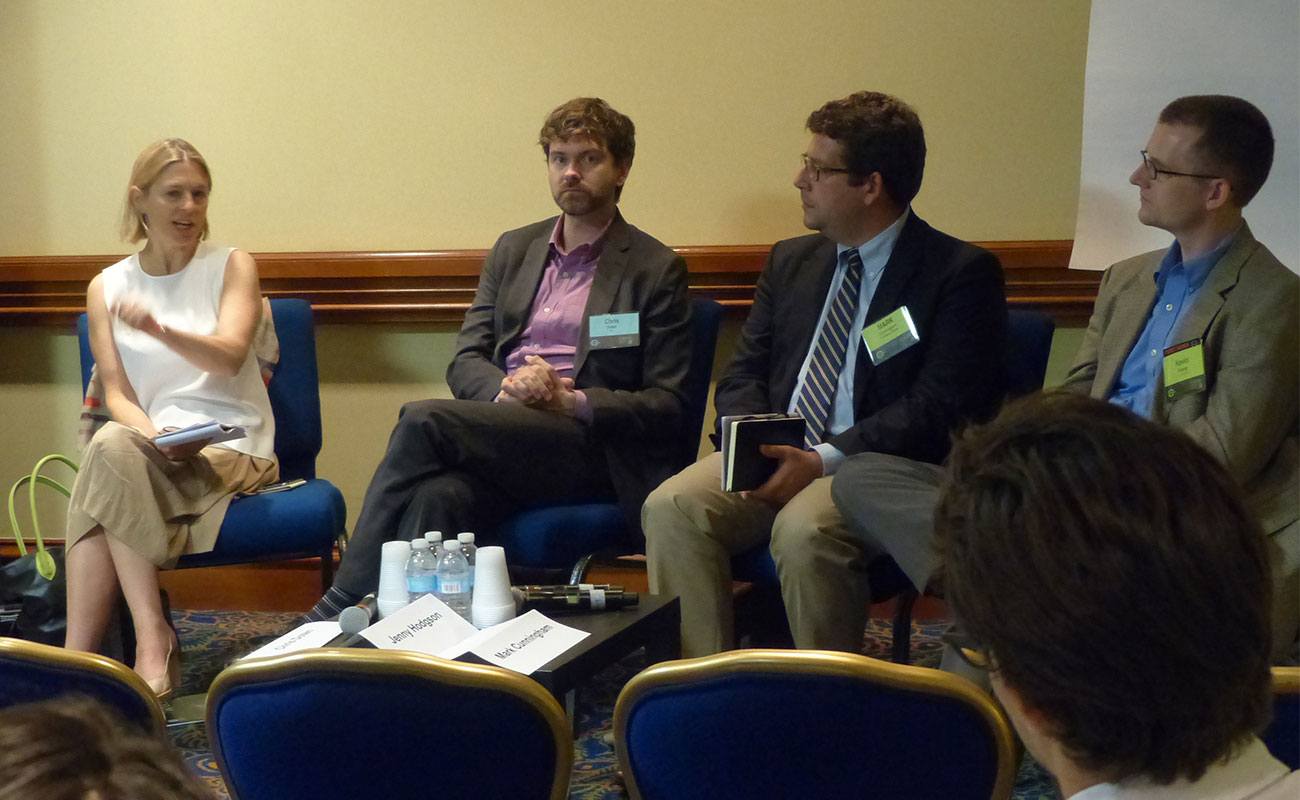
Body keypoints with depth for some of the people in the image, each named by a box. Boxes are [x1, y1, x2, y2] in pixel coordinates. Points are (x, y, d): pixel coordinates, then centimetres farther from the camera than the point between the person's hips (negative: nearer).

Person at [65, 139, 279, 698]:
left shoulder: (231, 266, 5)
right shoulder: (107, 288, 12)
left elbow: (229, 356, -13)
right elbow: (117, 394, 4)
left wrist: (159, 329, -32)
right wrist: (153, 435, -18)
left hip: (232, 449, -2)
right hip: (152, 449, 2)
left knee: (109, 452, -31)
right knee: (112, 444, -34)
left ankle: (78, 655, -32)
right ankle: (151, 639, -34)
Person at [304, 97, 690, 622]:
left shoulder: (656, 270, 7)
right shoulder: (513, 250, 22)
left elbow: (666, 406, 1)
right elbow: (465, 362, 15)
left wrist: (573, 401, -14)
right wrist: (507, 388, -8)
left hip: (588, 450, -4)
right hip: (497, 429, 4)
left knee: (424, 420, -27)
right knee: (437, 496, -34)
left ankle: (339, 609, -24)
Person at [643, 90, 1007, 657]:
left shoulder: (962, 272, -2)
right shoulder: (790, 261, 18)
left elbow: (939, 408, -12)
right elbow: (743, 376, 16)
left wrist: (825, 460, -19)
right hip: (774, 458, 6)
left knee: (803, 530, -35)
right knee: (671, 506, -21)